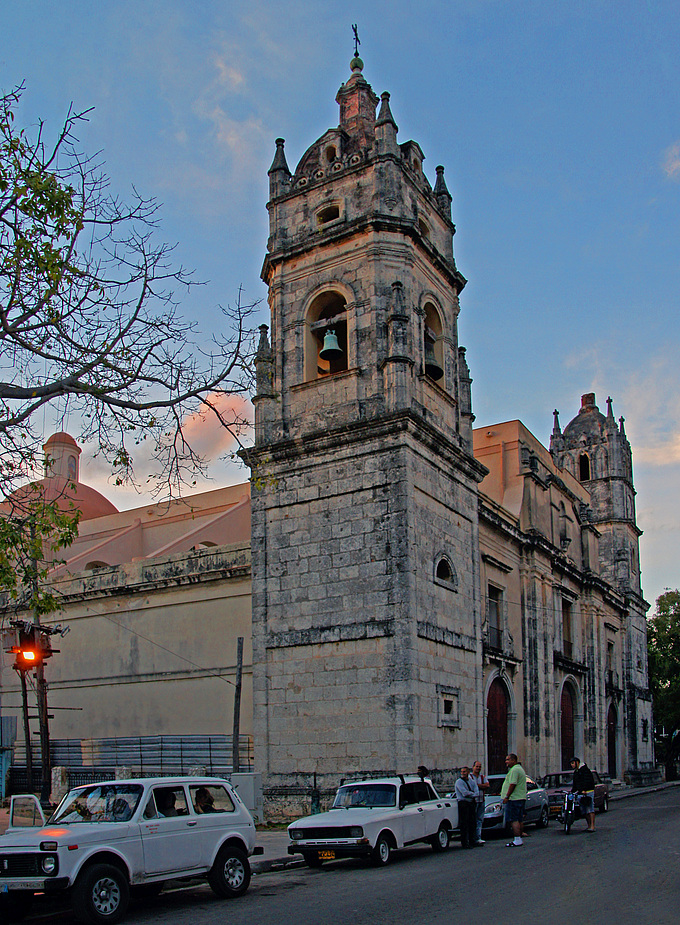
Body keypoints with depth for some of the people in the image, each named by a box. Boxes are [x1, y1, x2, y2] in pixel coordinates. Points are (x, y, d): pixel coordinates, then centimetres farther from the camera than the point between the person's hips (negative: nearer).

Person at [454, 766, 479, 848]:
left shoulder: (472, 781, 15)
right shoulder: (459, 782, -4)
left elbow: (476, 792, 4)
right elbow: (465, 793, -15)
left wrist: (470, 794, -13)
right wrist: (473, 794, -2)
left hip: (471, 803, 6)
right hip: (463, 803, -6)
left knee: (472, 823, 6)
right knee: (464, 824, -8)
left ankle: (472, 842, 15)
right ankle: (464, 843, -4)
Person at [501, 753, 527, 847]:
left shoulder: (514, 770, -14)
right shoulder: (520, 768, 20)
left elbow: (512, 784, -21)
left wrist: (507, 796, -18)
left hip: (514, 799, -11)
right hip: (521, 798, 11)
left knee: (513, 820, -10)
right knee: (518, 820, 12)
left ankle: (517, 840, -13)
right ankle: (519, 838, 15)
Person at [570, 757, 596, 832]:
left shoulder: (585, 769, -7)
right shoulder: (575, 772, 21)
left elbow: (588, 780, -18)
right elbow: (575, 784, 27)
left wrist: (584, 790, -28)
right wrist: (572, 792, 17)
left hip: (588, 791, -9)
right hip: (581, 792, 9)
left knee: (590, 809, -13)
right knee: (584, 811, 7)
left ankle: (592, 826, -17)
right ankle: (589, 826, 13)